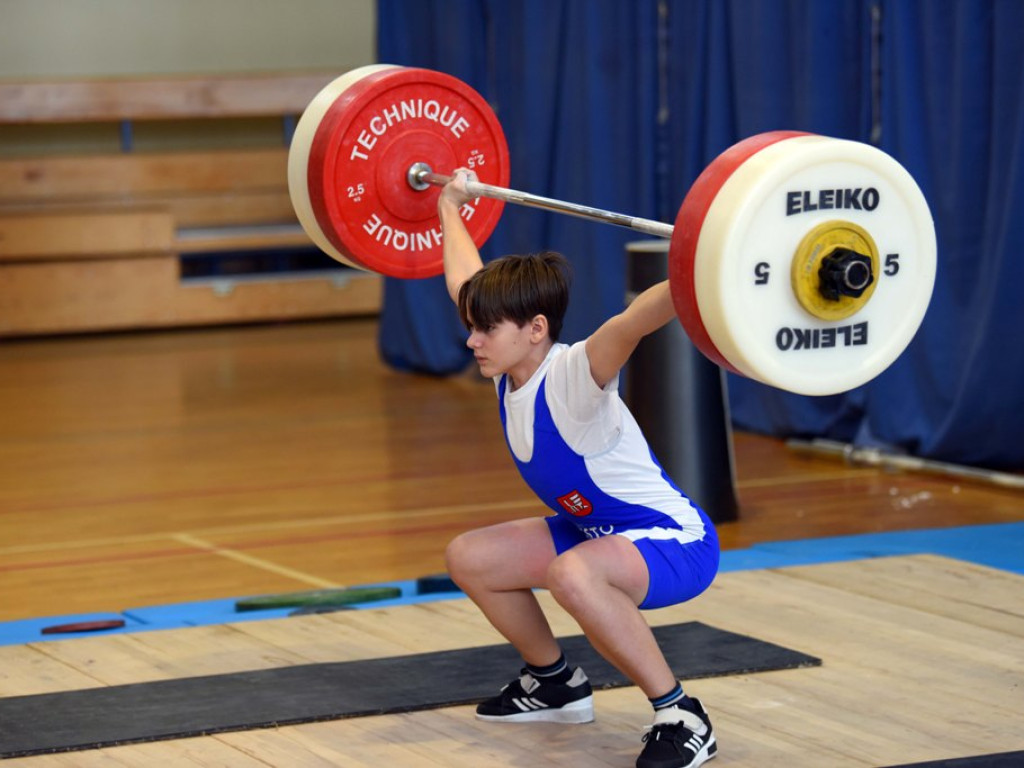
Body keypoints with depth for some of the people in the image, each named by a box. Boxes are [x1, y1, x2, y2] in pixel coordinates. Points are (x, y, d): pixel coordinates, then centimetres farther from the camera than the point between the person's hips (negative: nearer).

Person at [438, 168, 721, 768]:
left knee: (572, 573, -39)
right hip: (598, 531, 9)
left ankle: (683, 718, -26)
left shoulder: (572, 377, -29)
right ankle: (555, 682, 28)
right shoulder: (509, 368, -7)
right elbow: (466, 280, 10)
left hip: (675, 541, -9)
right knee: (469, 558, 11)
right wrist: (450, 208, 21)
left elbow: (633, 322, -49)